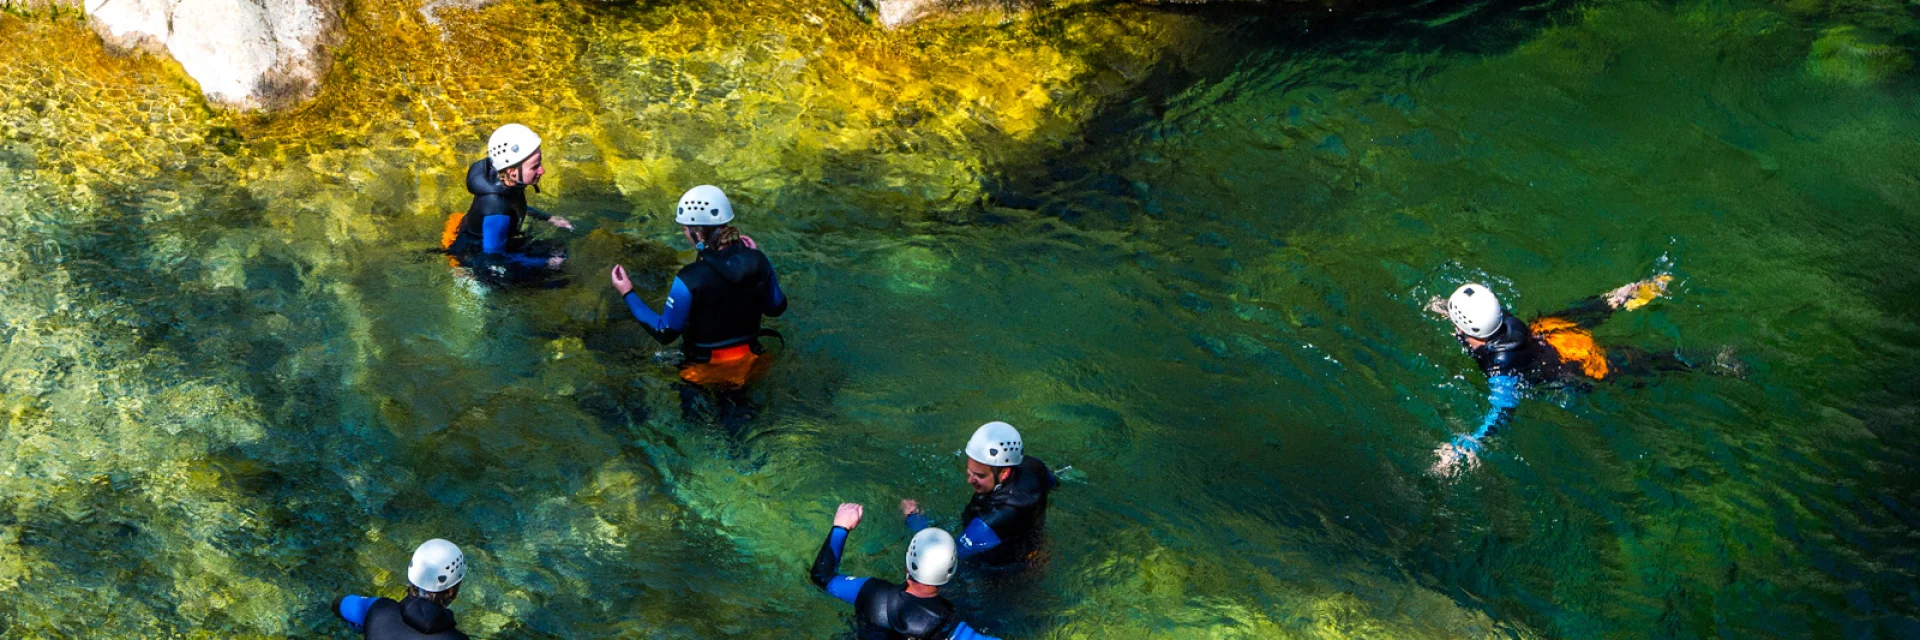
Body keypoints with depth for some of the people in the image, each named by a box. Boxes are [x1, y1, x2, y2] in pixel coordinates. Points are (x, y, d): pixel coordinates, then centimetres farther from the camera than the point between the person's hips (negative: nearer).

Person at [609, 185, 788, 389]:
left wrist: (628, 294, -8)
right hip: (747, 366, 6)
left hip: (706, 372, -6)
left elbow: (665, 333, -16)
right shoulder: (758, 262, -13)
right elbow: (776, 308, 3)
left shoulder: (690, 280, -26)